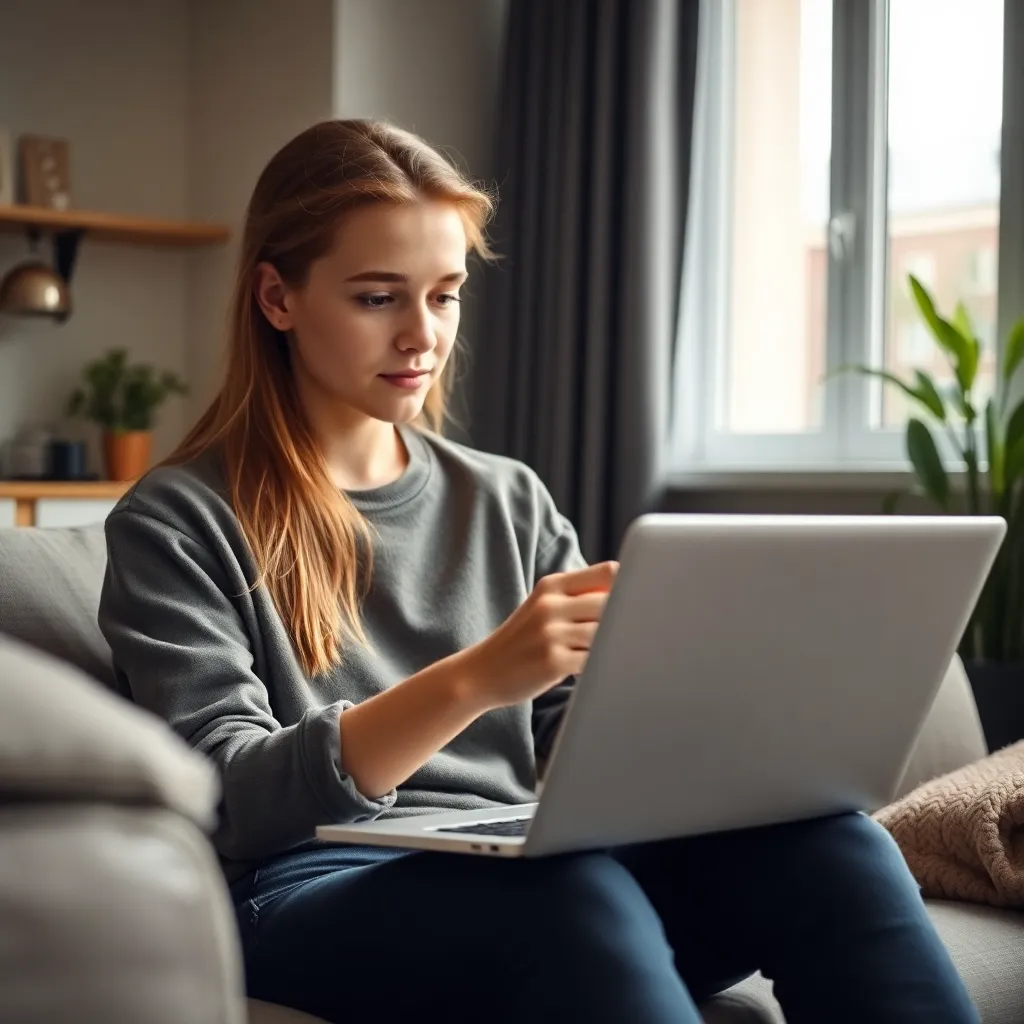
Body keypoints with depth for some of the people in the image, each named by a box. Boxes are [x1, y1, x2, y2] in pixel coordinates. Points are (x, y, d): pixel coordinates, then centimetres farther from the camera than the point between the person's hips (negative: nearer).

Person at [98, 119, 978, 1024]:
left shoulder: (509, 500, 16)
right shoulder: (178, 524, 2)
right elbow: (233, 799, -10)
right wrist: (474, 680, -25)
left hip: (522, 873, 5)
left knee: (824, 842, -25)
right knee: (577, 894, -37)